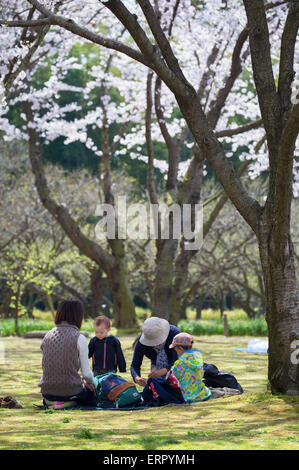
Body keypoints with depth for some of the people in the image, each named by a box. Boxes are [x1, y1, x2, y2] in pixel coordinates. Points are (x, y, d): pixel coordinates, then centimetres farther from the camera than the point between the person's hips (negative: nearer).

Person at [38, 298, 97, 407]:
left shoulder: (48, 336, 4)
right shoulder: (79, 338, -10)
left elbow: (45, 366, 11)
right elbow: (86, 373, -7)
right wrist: (89, 382, 18)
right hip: (71, 393, -5)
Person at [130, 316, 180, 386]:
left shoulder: (174, 333, -34)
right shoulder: (141, 342, -25)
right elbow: (135, 365, -18)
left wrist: (161, 372, -52)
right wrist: (137, 378, -42)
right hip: (157, 366, 3)